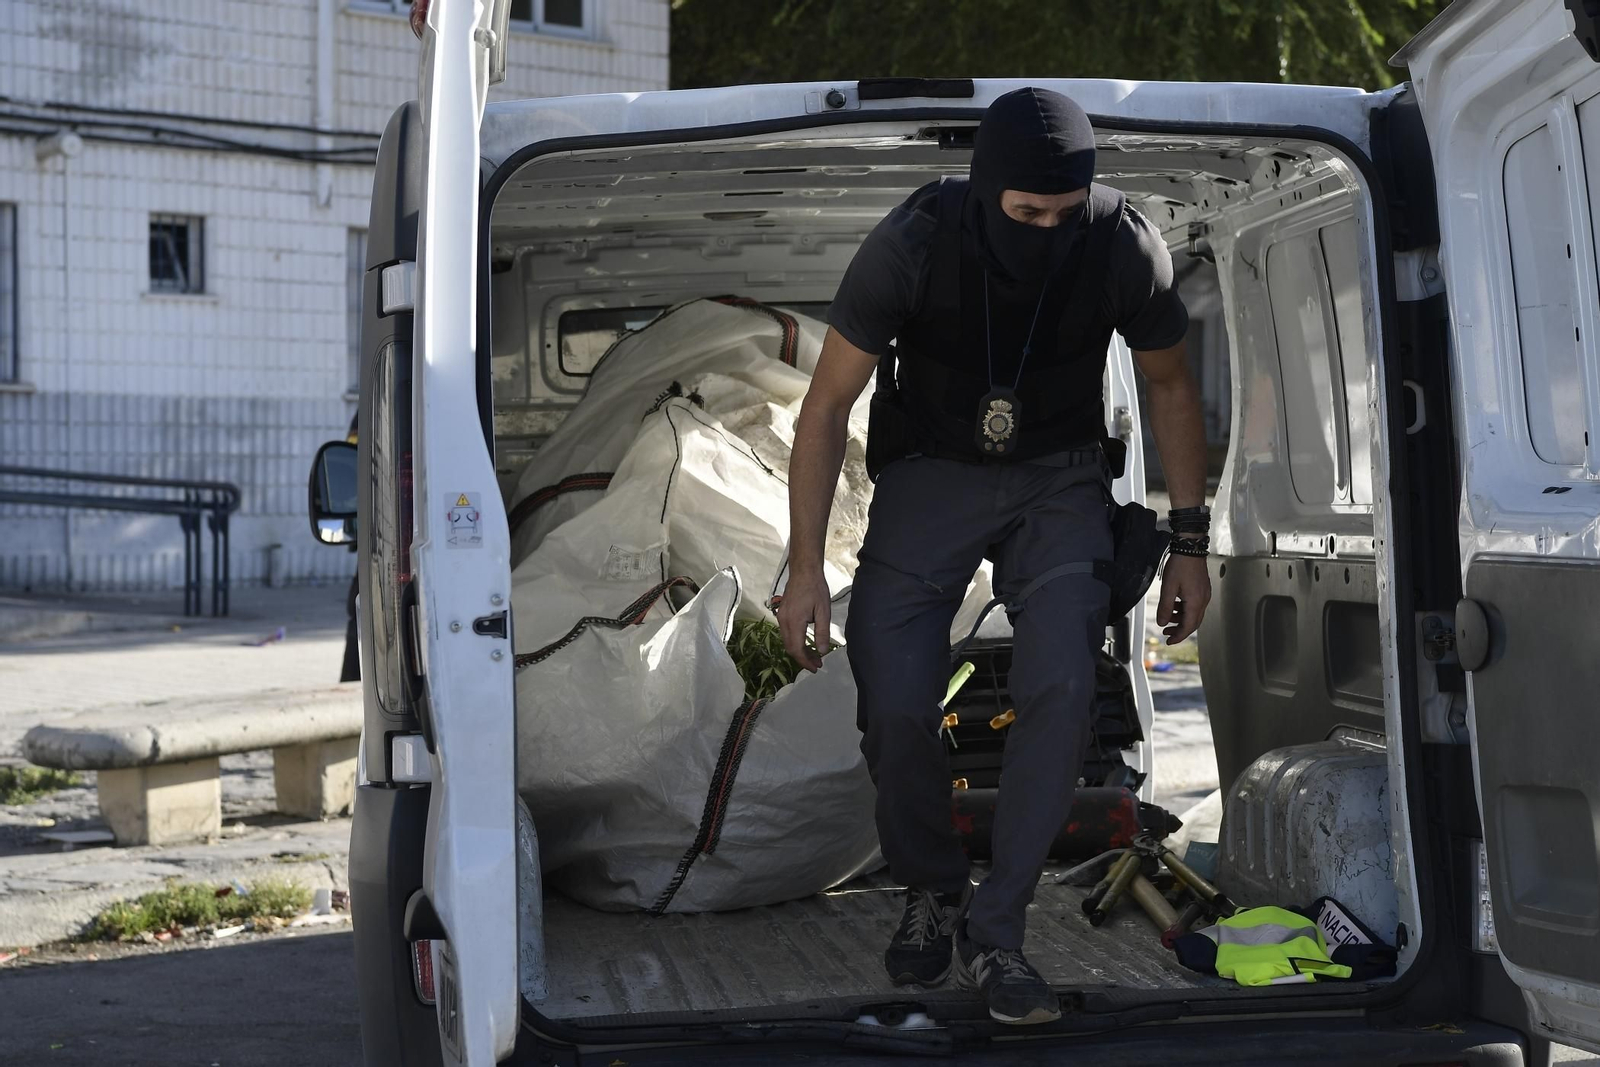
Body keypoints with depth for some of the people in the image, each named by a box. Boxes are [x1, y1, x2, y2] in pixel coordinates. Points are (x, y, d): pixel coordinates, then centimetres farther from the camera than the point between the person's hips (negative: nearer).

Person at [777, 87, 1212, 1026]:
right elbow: (829, 404, -13)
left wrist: (1191, 542, 0)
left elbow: (1171, 387, 0)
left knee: (1062, 686, -23)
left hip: (1061, 479, 1)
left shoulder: (1123, 245, -19)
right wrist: (806, 566, -15)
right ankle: (932, 892, 11)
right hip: (932, 472, -1)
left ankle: (995, 931, -12)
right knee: (894, 704, -17)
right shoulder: (913, 245, -24)